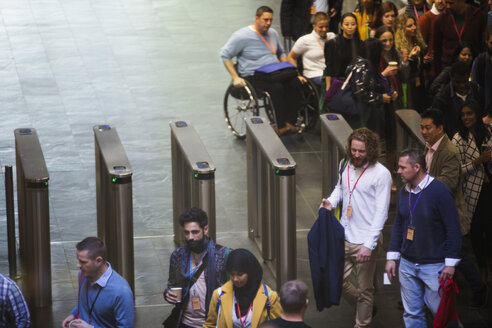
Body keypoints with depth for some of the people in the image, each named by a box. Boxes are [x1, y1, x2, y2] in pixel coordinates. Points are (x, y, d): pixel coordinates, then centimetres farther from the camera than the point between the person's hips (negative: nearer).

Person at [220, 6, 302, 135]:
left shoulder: (273, 33, 16)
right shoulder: (242, 36, -6)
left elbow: (281, 53, 32)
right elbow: (225, 54, -6)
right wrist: (235, 78, -13)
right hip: (253, 76, -6)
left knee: (295, 82, -23)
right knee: (276, 88, -35)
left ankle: (290, 122, -23)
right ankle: (280, 127, -30)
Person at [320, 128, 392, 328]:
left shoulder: (381, 174, -14)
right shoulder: (346, 166, 5)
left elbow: (381, 213, -15)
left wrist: (369, 245, -19)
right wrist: (331, 201, 1)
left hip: (364, 242, -6)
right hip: (344, 237, 6)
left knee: (364, 289, 6)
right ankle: (364, 307, 37)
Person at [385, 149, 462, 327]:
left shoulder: (439, 191, -13)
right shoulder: (404, 192, 7)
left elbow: (453, 229, -12)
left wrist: (451, 263, -14)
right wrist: (391, 257, 11)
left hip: (434, 265, -6)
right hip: (407, 264, 6)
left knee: (440, 311, -2)